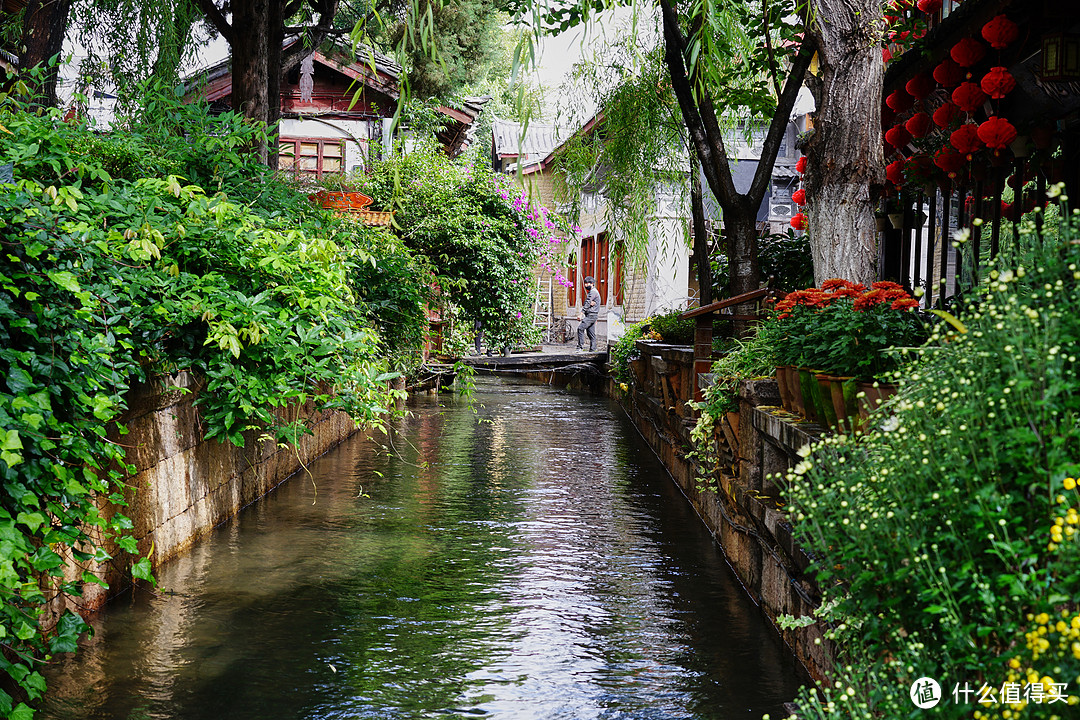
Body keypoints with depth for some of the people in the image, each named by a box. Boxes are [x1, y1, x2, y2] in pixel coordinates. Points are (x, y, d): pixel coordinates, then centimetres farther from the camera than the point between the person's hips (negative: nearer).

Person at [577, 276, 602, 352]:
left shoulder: (593, 292, -10)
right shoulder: (589, 292, 21)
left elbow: (587, 304, -16)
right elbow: (585, 303, 9)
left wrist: (581, 314, -20)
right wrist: (590, 303, -15)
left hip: (591, 315, -10)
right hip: (589, 315, 10)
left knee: (580, 328, -18)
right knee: (591, 333, 8)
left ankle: (581, 347, -19)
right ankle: (592, 350, 9)